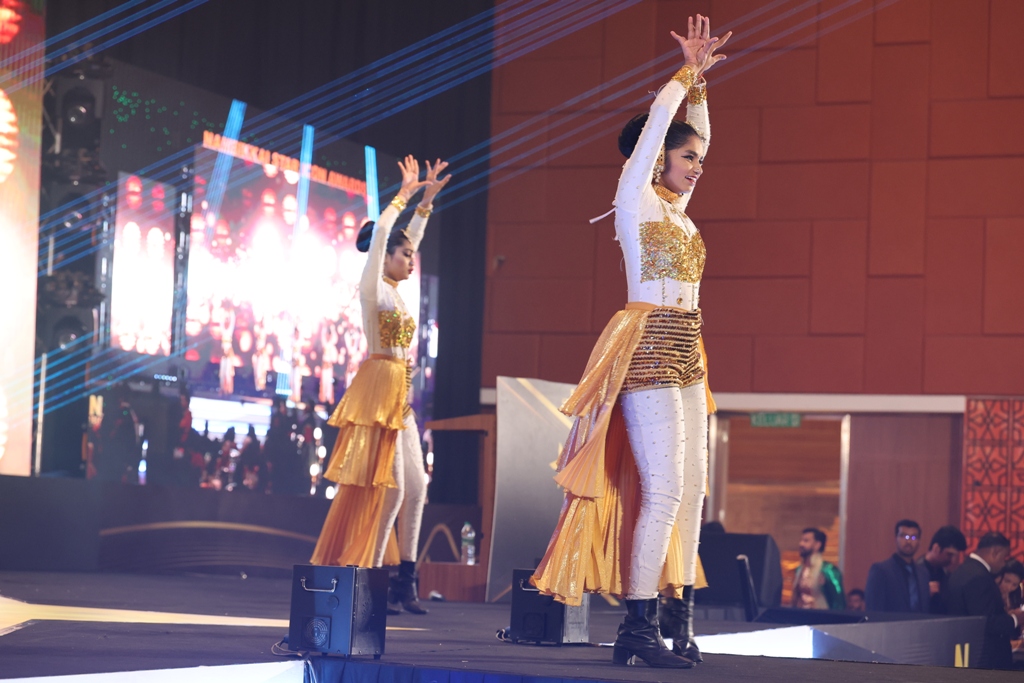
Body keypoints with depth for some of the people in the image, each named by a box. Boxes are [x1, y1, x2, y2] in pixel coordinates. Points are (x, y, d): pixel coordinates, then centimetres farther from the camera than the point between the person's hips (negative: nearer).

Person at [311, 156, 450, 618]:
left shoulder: (394, 290, 16)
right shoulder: (373, 287, -6)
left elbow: (410, 236, 24)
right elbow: (380, 235, -16)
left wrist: (428, 199, 20)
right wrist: (405, 194, -10)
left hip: (398, 396, 9)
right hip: (378, 390, -9)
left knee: (415, 486, 5)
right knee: (389, 486, -11)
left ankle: (405, 579, 7)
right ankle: (366, 576, -7)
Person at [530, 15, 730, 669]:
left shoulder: (676, 207, 17)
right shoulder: (637, 198, -3)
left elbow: (693, 131, 27)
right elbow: (656, 122, -5)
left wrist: (700, 79, 19)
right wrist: (688, 71, 6)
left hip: (684, 356, 9)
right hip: (649, 350, -9)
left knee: (690, 490, 4)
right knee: (664, 488, -13)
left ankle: (679, 618, 6)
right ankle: (640, 626, -10)